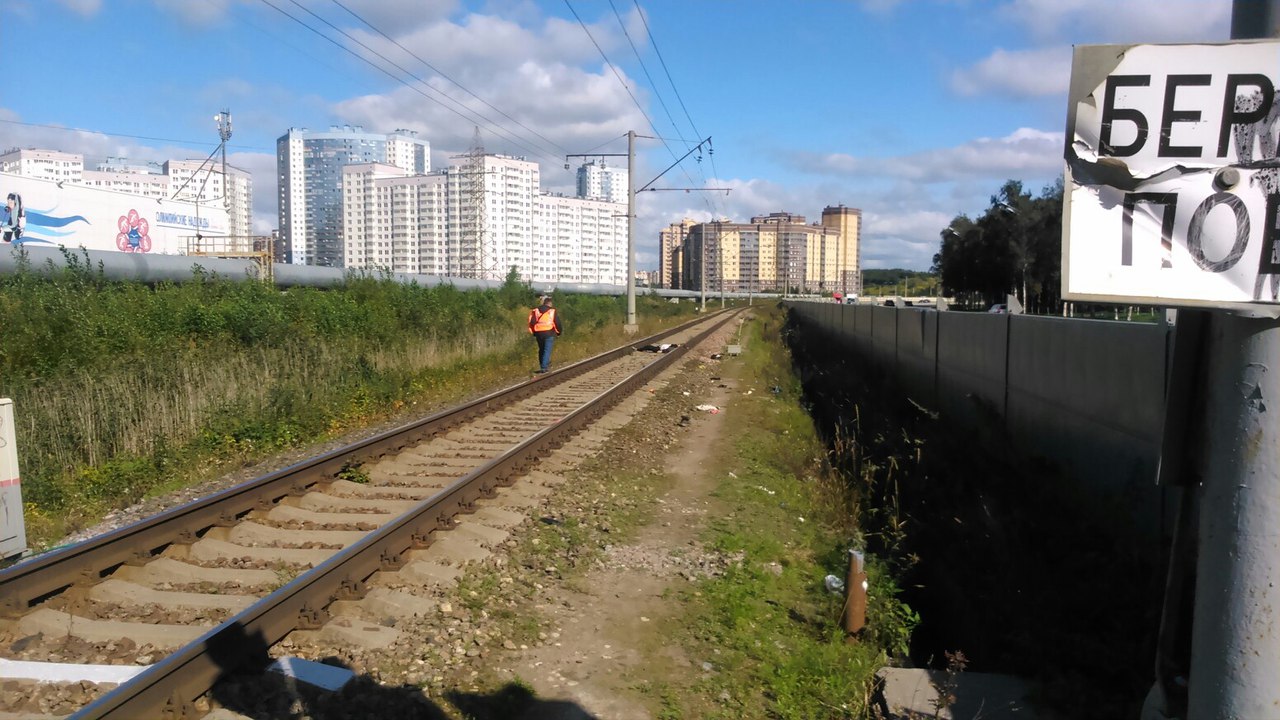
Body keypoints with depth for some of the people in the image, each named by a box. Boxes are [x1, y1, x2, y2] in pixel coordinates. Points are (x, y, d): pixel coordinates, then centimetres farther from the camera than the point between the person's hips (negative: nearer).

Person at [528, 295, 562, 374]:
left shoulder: (535, 311, 7)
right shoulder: (553, 311, -2)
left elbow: (531, 323, 6)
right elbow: (557, 323, 0)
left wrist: (534, 333, 17)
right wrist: (558, 332, 16)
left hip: (539, 333, 3)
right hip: (549, 333, -3)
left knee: (541, 350, 18)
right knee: (547, 350, -1)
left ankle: (544, 364, 27)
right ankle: (543, 367, -9)